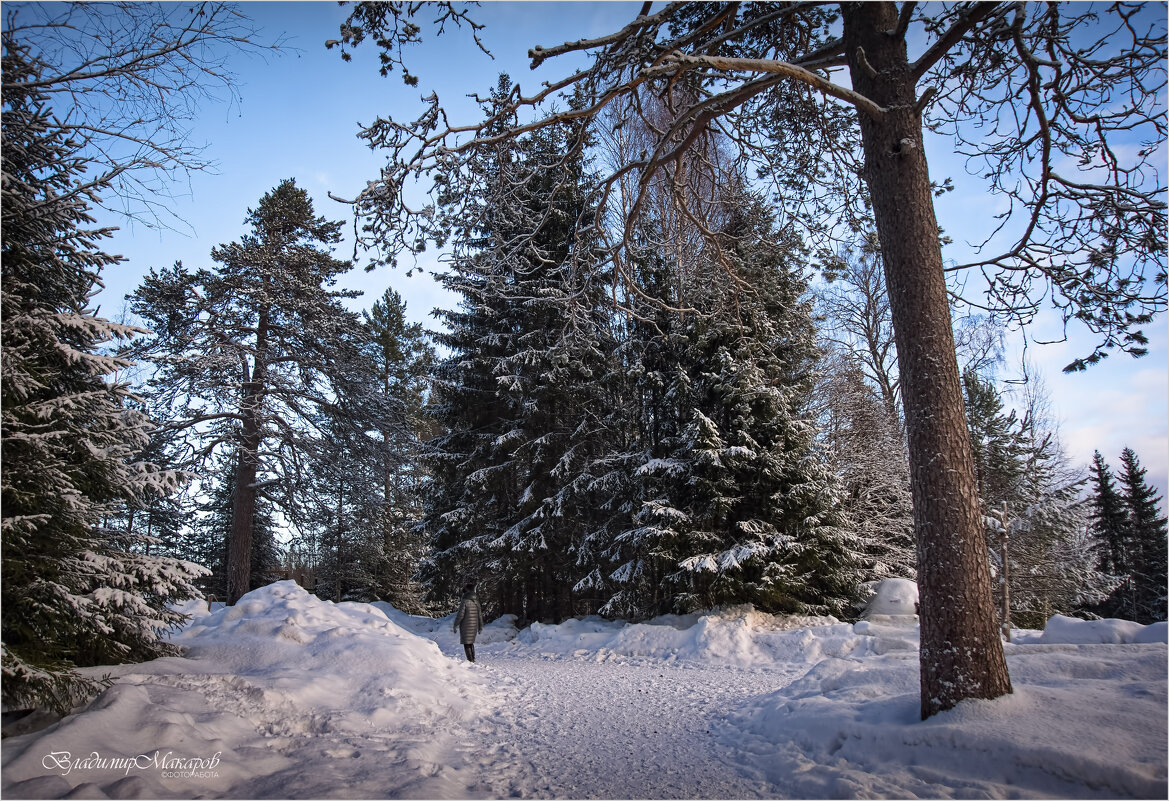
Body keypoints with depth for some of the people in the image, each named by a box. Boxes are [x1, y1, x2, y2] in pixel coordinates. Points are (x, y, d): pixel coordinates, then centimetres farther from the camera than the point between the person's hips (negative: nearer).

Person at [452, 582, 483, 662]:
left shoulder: (464, 602, -13)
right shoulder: (476, 602, 6)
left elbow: (460, 615, -15)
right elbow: (480, 615, 10)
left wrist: (455, 626, -5)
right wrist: (480, 627, 18)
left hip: (466, 626, -6)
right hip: (474, 626, 6)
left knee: (467, 644, 1)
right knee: (471, 642, 20)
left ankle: (470, 660, -2)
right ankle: (473, 659, 20)